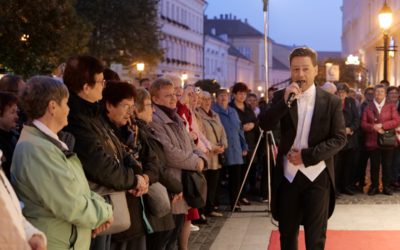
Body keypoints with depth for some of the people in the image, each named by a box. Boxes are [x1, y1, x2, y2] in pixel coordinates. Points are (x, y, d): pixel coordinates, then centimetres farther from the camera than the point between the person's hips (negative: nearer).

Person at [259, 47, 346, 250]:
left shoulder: (331, 101, -2)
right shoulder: (281, 97, 4)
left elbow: (339, 139, -6)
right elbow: (264, 124, -9)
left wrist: (307, 156, -14)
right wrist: (285, 101, -22)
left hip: (317, 177, -2)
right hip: (288, 175, 2)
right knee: (287, 233, 13)